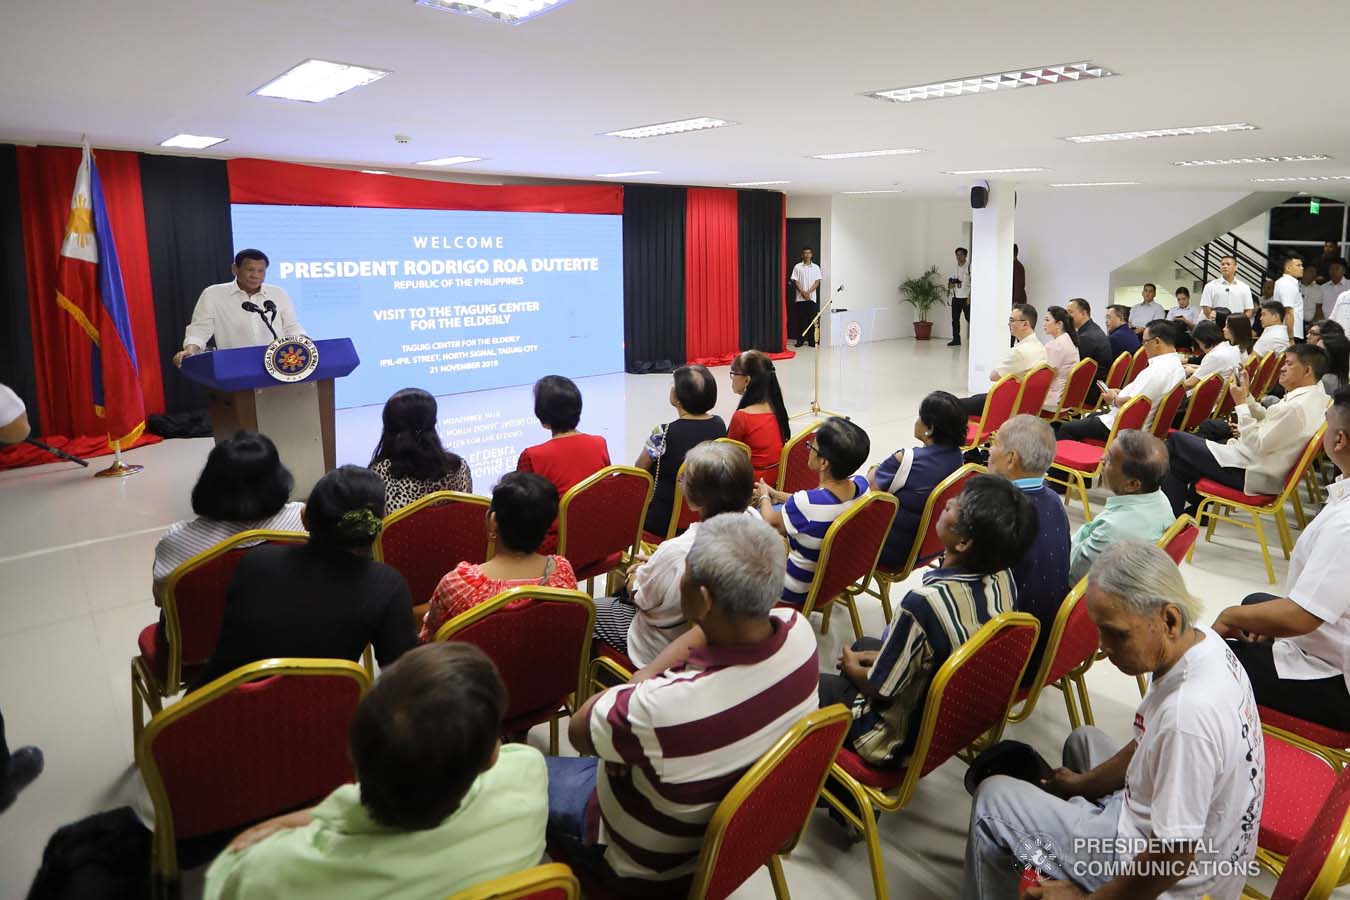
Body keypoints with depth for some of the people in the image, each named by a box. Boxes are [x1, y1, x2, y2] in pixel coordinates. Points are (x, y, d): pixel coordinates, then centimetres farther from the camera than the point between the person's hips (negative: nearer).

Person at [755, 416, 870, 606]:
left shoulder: (805, 503, -39)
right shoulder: (862, 485, -19)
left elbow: (771, 522, -14)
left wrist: (764, 497, 8)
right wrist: (776, 495, 13)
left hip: (797, 590, -6)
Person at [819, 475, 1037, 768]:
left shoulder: (925, 603, -38)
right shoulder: (1003, 578, -16)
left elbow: (880, 689, -22)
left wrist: (852, 668, -1)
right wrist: (885, 655, 6)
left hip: (905, 739, -7)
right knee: (864, 645, 27)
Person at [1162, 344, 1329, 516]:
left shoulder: (1296, 407, -26)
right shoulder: (1315, 395, 6)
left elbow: (1258, 445, -23)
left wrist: (1241, 404, -20)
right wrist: (1247, 395, 4)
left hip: (1250, 474, -11)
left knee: (1176, 440, -4)